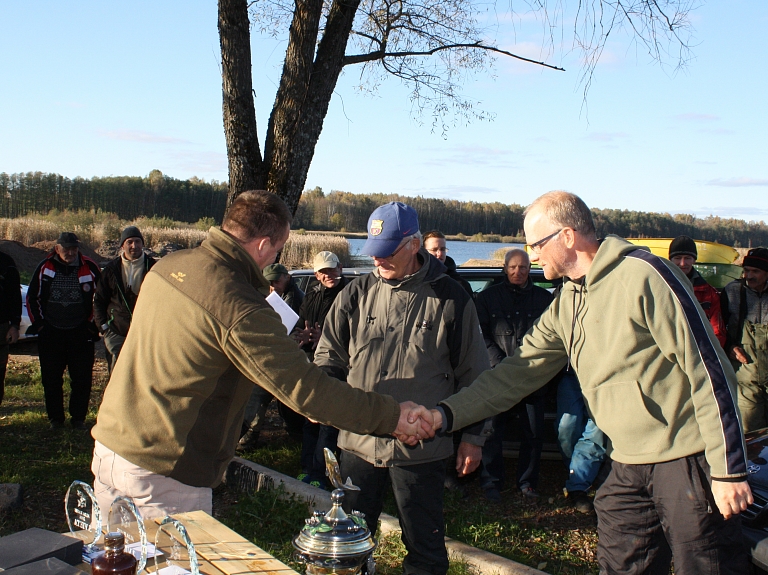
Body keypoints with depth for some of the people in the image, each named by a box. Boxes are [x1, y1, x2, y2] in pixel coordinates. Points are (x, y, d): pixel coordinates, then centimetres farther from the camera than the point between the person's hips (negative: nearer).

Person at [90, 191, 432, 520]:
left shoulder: (168, 266, 1)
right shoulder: (240, 309, -23)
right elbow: (306, 390, -21)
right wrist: (392, 417, -13)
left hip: (107, 445, 8)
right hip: (160, 473, -8)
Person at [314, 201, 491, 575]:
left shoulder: (450, 299, -4)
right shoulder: (356, 295, 3)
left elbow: (472, 374, 1)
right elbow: (330, 356, 11)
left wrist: (473, 436, 2)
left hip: (421, 446, -3)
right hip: (359, 440, 3)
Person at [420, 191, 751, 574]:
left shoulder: (642, 276, -15)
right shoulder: (565, 306, 10)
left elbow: (708, 371, -16)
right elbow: (517, 372, 9)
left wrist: (729, 470, -16)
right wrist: (445, 415, -2)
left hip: (687, 459, -7)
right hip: (629, 465, 7)